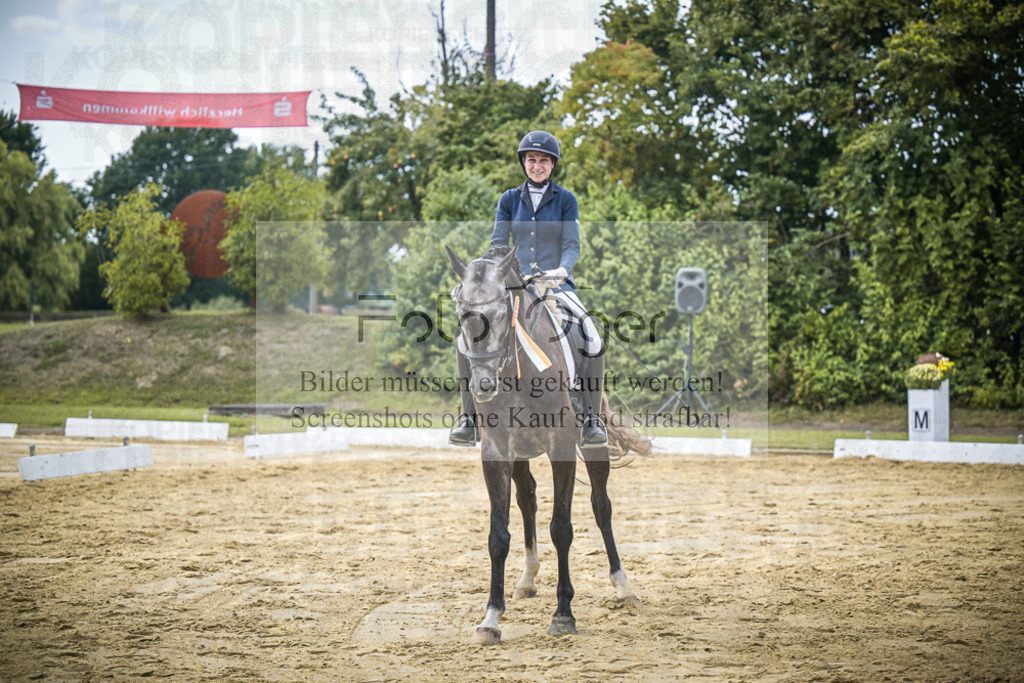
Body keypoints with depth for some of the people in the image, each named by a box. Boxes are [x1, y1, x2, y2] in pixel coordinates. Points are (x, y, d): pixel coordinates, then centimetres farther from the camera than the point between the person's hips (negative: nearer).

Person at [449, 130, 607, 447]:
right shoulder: (509, 200, 12)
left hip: (557, 284, -2)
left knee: (590, 338, -28)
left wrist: (562, 270, -23)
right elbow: (497, 243, 7)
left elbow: (572, 245, -2)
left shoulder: (565, 200, 6)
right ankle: (469, 417, -10)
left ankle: (592, 419, -20)